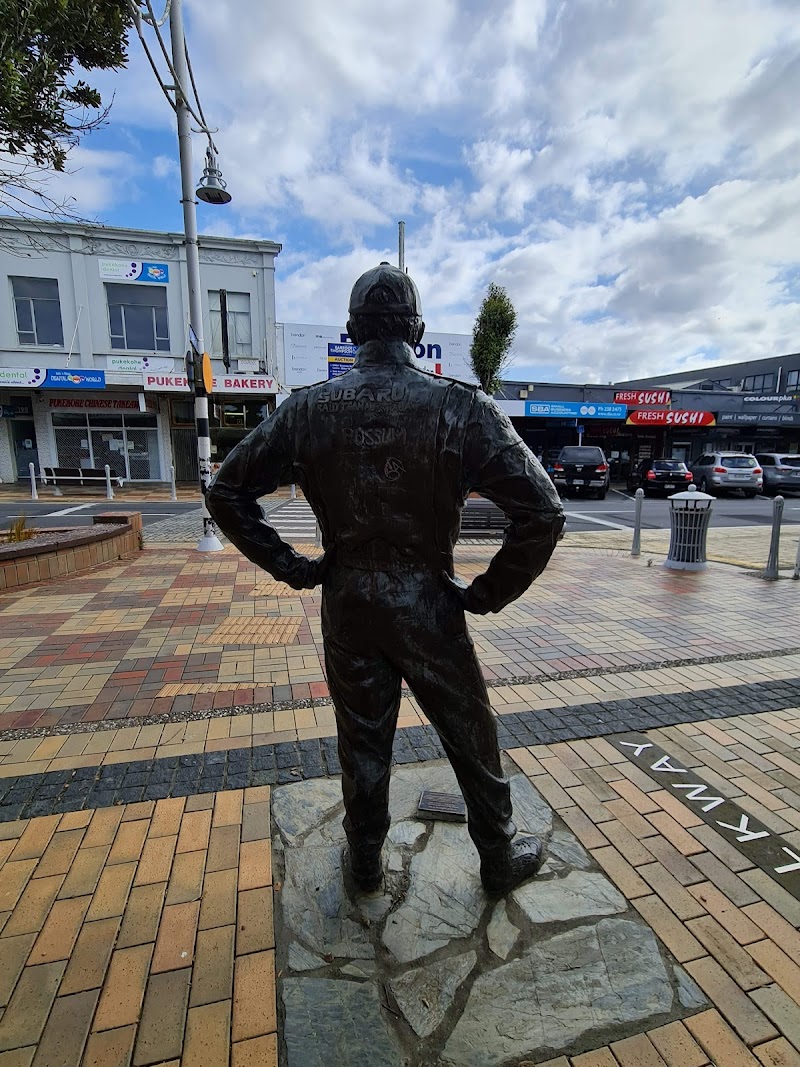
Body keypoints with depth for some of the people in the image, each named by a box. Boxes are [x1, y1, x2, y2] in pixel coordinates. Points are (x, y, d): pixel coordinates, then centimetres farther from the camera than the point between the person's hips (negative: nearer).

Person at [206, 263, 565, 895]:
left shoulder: (308, 410, -4)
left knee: (362, 742, 22)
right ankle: (501, 860, 42)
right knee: (472, 740, 19)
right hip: (427, 605, -2)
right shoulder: (461, 407, -13)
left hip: (346, 604, 3)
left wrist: (290, 566, 5)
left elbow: (227, 492, 3)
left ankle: (366, 864, 45)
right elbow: (543, 512, -17)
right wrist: (489, 593, -6)